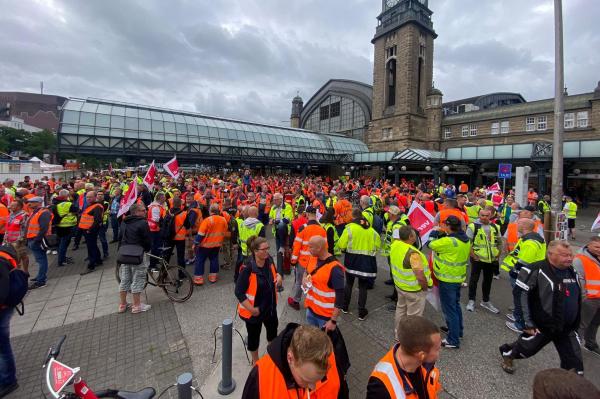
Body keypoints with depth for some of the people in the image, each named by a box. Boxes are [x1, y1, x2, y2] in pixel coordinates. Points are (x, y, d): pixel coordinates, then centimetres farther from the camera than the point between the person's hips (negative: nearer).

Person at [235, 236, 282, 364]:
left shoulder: (269, 260, -11)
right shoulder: (248, 268, -30)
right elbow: (239, 292, -25)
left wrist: (278, 276, -12)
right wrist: (251, 309, -23)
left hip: (270, 306, 6)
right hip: (254, 310, -6)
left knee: (273, 330, 26)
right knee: (254, 336, 18)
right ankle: (255, 361, 47)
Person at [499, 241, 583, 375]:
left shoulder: (572, 272, 2)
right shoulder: (536, 271, -22)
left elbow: (578, 299, 17)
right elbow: (520, 296, -21)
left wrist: (576, 324, 18)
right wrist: (527, 323, -18)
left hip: (567, 330, 5)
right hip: (540, 327, -5)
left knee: (575, 365, 7)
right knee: (525, 349, 14)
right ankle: (507, 353, 44)